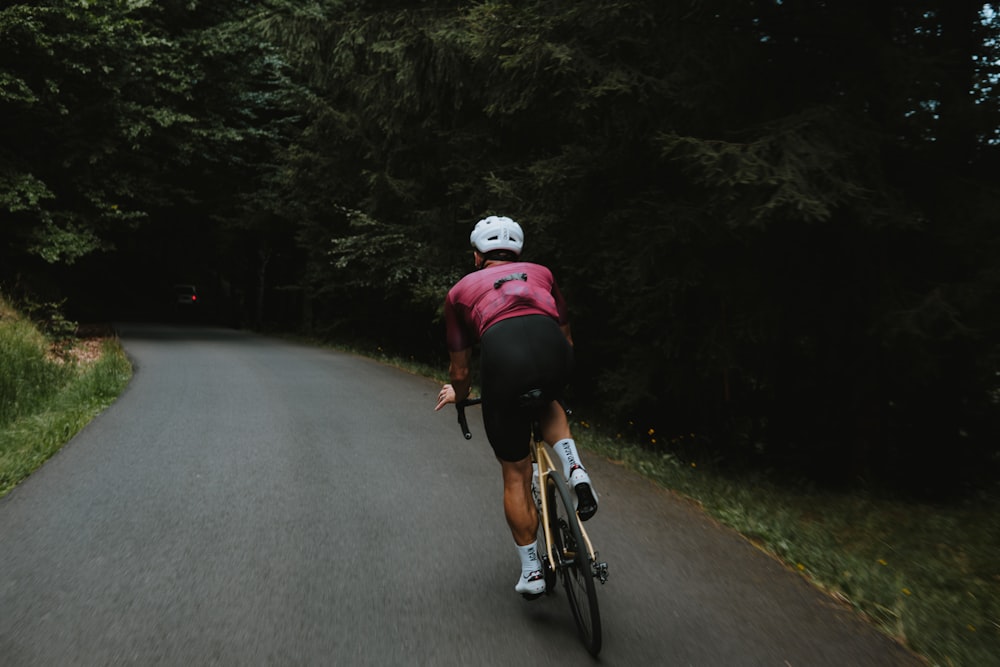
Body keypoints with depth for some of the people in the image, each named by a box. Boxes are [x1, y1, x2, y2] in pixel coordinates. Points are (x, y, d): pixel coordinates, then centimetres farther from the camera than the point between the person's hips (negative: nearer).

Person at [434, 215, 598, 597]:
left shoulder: (461, 290, 28)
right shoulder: (540, 272, 33)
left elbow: (461, 370, 28)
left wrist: (458, 395, 50)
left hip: (503, 356, -2)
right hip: (554, 351, 2)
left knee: (516, 475, 17)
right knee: (547, 405, 38)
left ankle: (531, 570, 24)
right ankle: (576, 473, 16)